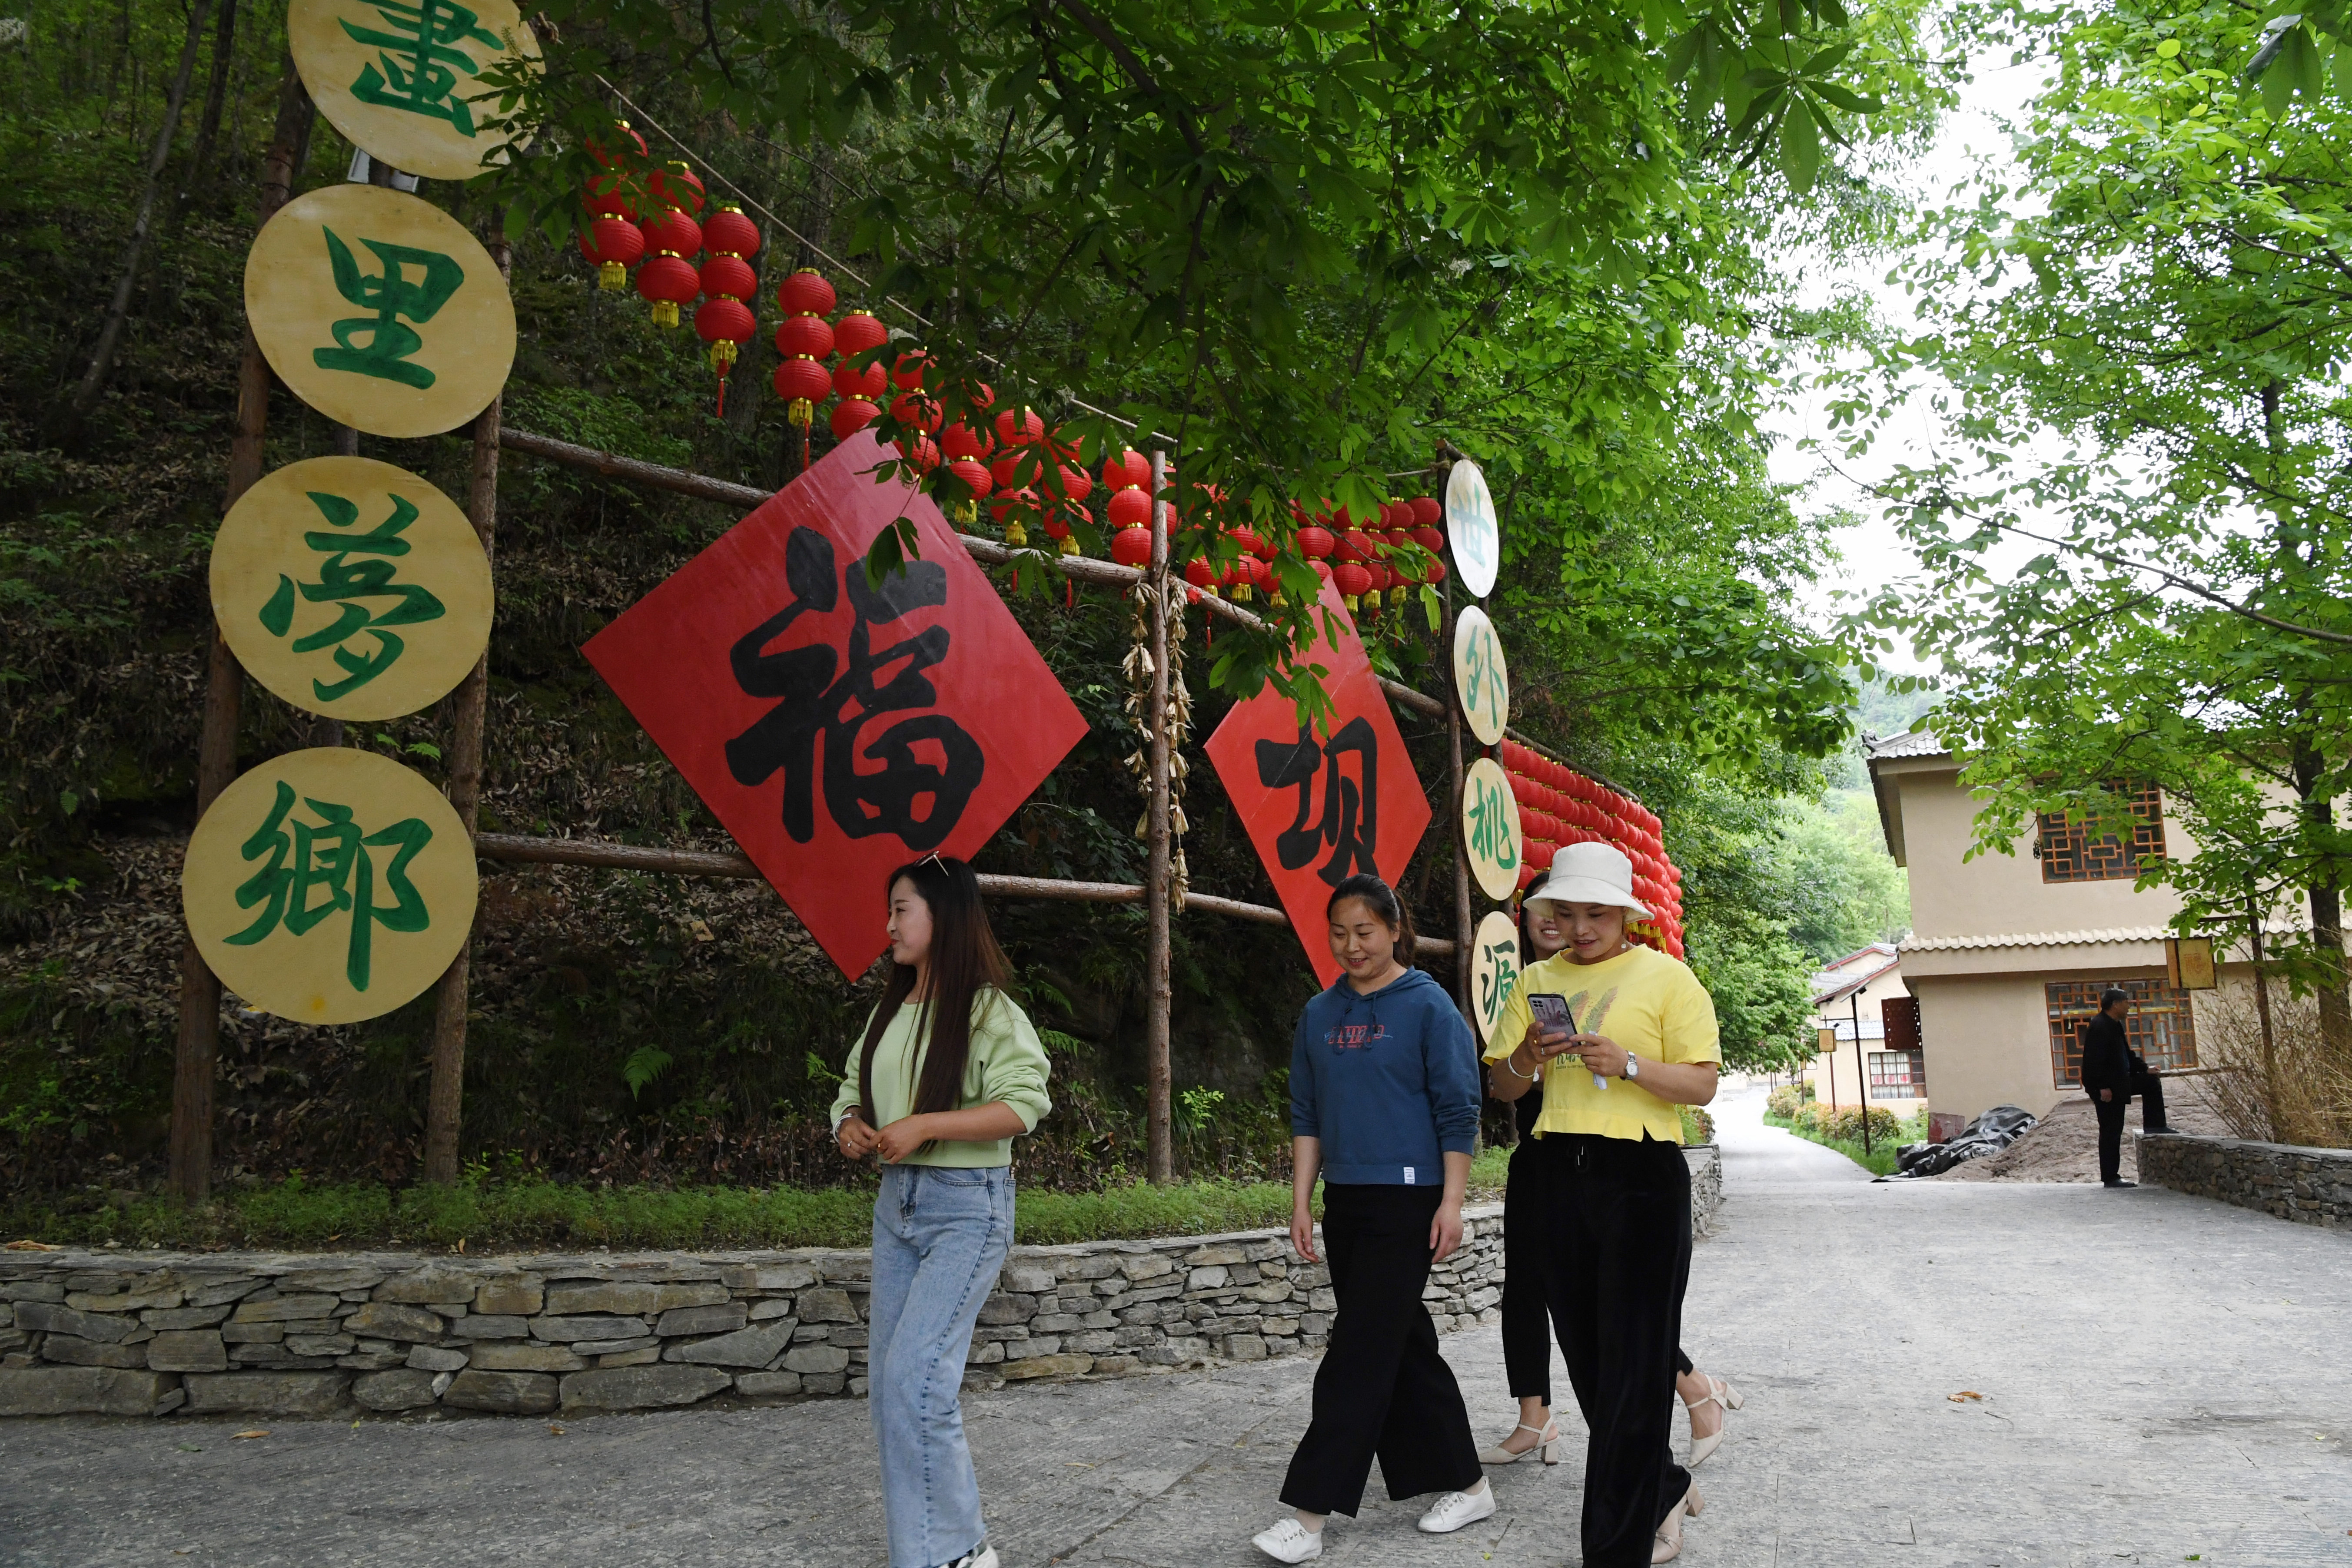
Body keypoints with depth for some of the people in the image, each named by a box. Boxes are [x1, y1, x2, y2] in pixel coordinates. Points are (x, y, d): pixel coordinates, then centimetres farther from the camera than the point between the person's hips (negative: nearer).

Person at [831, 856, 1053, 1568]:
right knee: (886, 1381, 11)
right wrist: (851, 1126, -4)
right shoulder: (890, 1011, 11)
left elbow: (1023, 1103, -20)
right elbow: (853, 1089, 19)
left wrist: (923, 1124, -24)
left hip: (967, 1206, -8)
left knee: (916, 1376, -14)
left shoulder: (987, 1010, -12)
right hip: (896, 1200, 8)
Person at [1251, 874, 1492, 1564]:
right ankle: (1464, 1483, 27)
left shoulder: (1428, 1006, -6)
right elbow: (1306, 1114, 12)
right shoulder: (1320, 1015, 9)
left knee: (1361, 1351, -6)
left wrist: (1451, 1203, -11)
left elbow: (1458, 1112, -7)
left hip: (1407, 1201, -6)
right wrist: (1301, 1202, 8)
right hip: (1345, 1203, 6)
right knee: (1404, 1345, 13)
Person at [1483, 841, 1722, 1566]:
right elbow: (1502, 1088, 11)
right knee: (1588, 1359, 12)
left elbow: (1703, 1085, -5)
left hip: (1642, 1178, -5)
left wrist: (1629, 1064, -21)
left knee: (1633, 1366, -3)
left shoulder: (1667, 978, -1)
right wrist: (1526, 1056, -11)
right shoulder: (1537, 981, 11)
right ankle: (1665, 1488, 35)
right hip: (1561, 1176, 5)